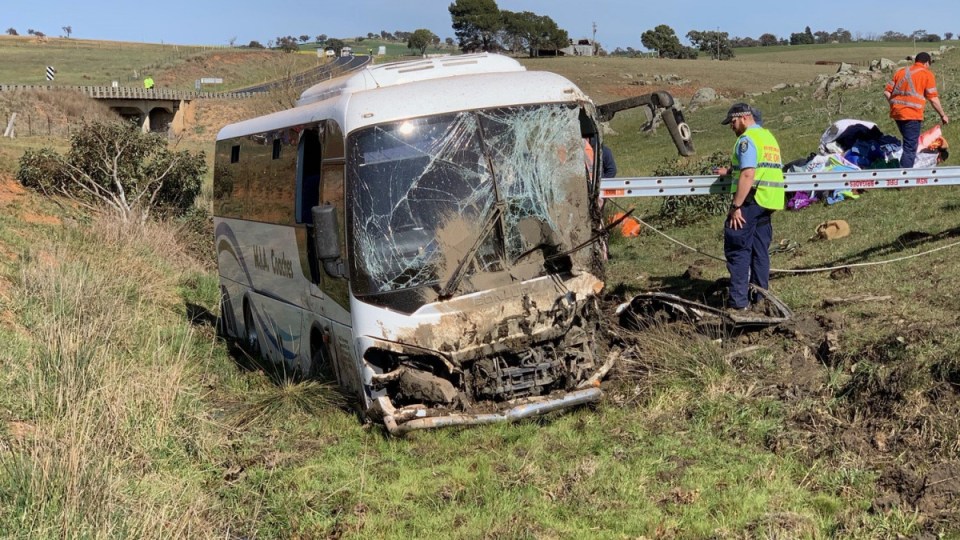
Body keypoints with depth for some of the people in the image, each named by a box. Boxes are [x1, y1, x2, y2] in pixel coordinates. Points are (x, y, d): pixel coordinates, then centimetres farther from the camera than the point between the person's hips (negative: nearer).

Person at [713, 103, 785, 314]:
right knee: (760, 249, 13)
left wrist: (736, 206, -21)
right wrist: (730, 170, 34)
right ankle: (760, 297, 16)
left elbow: (748, 175, -19)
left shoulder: (747, 139, -10)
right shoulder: (768, 136, 20)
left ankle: (738, 301, -7)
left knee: (737, 248, -6)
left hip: (752, 199, -9)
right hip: (770, 201, 9)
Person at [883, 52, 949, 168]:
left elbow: (887, 91, 10)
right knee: (910, 148, -6)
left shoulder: (900, 71, 16)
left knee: (908, 143, 24)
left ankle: (905, 168, 32)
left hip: (896, 113, 6)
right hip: (912, 115, -6)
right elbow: (933, 99, -3)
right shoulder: (927, 74, 1)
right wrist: (943, 115, 7)